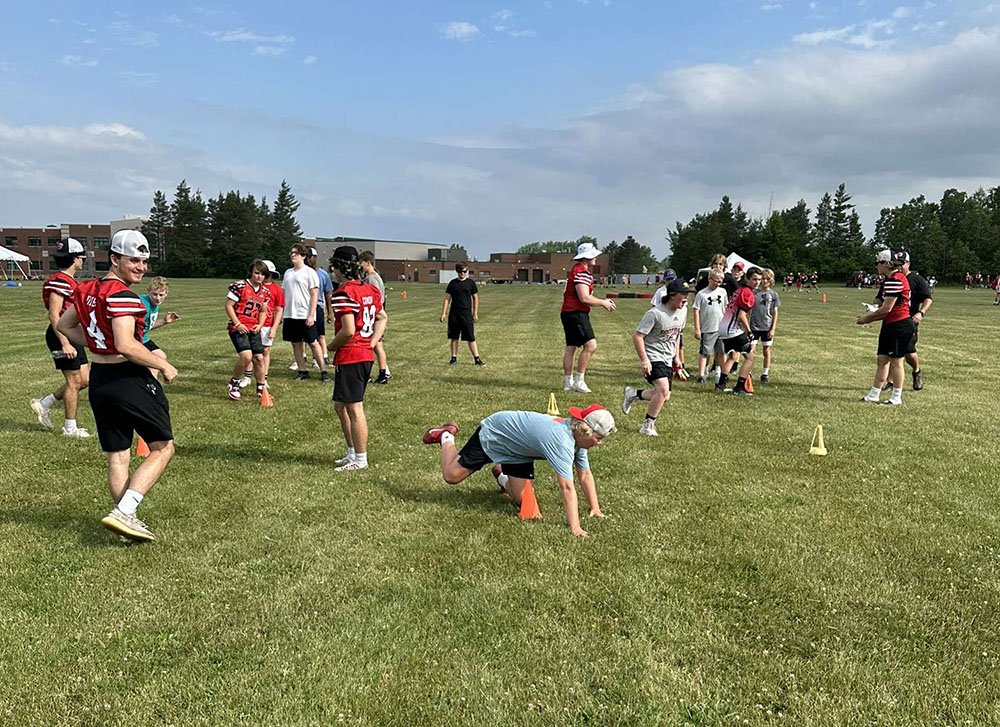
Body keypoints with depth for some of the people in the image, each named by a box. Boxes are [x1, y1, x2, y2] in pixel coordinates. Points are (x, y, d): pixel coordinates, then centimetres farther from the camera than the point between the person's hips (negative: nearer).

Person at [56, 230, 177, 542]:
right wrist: (164, 365, -15)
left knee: (117, 456, 15)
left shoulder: (87, 289, 9)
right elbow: (126, 345, -26)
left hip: (99, 380, 8)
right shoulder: (122, 295, -18)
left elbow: (64, 325, 22)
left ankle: (126, 518, 23)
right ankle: (123, 513, -5)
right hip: (129, 377, -8)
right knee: (163, 448, 4)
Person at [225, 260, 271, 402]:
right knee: (246, 356, -20)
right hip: (238, 327, -6)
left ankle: (261, 390, 19)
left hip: (253, 329, 6)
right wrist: (237, 324, -14)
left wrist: (260, 325, 2)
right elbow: (228, 306, -8)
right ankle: (234, 384, 4)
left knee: (259, 358, 4)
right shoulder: (239, 286, -9)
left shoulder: (265, 291, 9)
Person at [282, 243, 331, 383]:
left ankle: (323, 371, 2)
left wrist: (311, 315, -15)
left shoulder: (309, 272, -5)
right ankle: (302, 371, 17)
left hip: (305, 315, -6)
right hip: (290, 315, 6)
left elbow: (314, 295, -8)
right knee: (296, 343, 8)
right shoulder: (288, 273, 13)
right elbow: (284, 293, 17)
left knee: (313, 343, -3)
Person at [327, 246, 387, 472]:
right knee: (340, 406, 19)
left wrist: (331, 346, -5)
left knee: (354, 408, -2)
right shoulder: (370, 289, 11)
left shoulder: (343, 294, -16)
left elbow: (348, 331, -22)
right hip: (366, 355, 10)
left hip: (350, 357, -10)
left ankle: (360, 460, 6)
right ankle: (353, 453, 26)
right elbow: (383, 318, 21)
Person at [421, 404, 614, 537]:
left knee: (521, 500, -1)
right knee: (451, 475, -1)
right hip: (492, 434, -7)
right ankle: (446, 436, 27)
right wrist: (575, 527, -44)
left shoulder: (578, 435, -15)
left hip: (519, 452, 8)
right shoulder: (561, 441, -41)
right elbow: (566, 487, -44)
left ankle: (503, 476, 31)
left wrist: (595, 508, -10)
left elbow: (585, 474, -6)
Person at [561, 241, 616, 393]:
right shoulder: (582, 272, -14)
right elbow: (584, 298, -22)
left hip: (568, 313, 11)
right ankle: (579, 380, -10)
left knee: (570, 347, 11)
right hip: (576, 314, -11)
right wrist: (603, 303, -8)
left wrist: (602, 301, 18)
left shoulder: (577, 270, 20)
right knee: (591, 345, -13)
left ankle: (568, 382, 14)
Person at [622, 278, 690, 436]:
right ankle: (647, 425, -8)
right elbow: (637, 336, -19)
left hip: (667, 359, 8)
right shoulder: (655, 313, -20)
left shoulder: (683, 310, 3)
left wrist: (676, 357, 18)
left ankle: (633, 394, 31)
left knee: (664, 397, 7)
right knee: (663, 389, -24)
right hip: (653, 357, -8)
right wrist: (644, 360, -24)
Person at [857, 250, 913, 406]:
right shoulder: (890, 280, 14)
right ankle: (873, 395, 15)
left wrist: (868, 318, -7)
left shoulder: (895, 280, -18)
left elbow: (886, 309, -19)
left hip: (899, 326, -10)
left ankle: (896, 398, 11)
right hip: (890, 325, 10)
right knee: (882, 360, 10)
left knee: (896, 362, 0)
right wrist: (867, 317, 6)